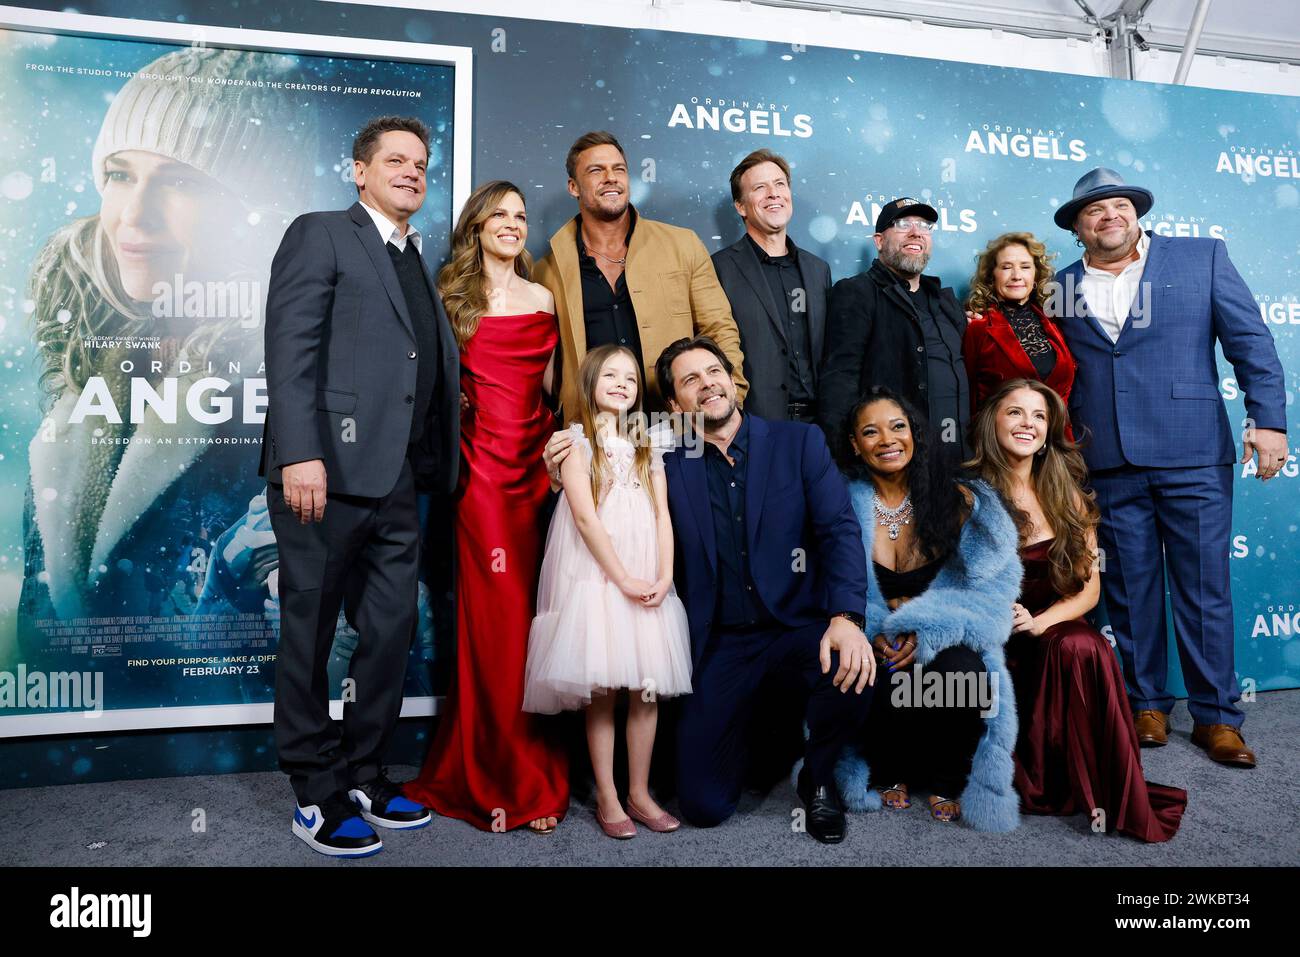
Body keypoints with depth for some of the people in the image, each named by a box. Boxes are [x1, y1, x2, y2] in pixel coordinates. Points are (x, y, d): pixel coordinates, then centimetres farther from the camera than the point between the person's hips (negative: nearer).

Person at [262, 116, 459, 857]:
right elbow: (291, 348, -10)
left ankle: (365, 775, 26)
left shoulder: (420, 262, 22)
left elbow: (431, 371, 16)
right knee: (310, 636, 4)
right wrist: (299, 454, -20)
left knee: (391, 635, 11)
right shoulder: (321, 235, 2)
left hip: (396, 480, 7)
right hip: (327, 470, -7)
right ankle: (317, 796, 17)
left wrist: (437, 467, 5)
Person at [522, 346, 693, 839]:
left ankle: (639, 792, 14)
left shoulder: (647, 445, 16)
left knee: (648, 688, 2)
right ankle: (607, 798, 8)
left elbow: (662, 515, 9)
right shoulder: (576, 441, 2)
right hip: (597, 577, -4)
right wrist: (623, 579, -13)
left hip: (648, 581, 4)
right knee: (601, 691, -2)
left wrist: (664, 577, -5)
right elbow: (585, 516, -8)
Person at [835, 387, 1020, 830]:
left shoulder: (957, 500, 1)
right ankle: (888, 773, 4)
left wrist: (927, 631, -21)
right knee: (876, 684, -32)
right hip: (872, 655, 0)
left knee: (962, 671, -32)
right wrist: (871, 635, -23)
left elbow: (989, 585, -5)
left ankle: (947, 783, -1)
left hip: (943, 647, 0)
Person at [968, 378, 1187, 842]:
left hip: (1055, 633, 2)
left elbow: (1089, 588, 5)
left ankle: (1103, 792, -21)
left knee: (1081, 648, -32)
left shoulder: (1067, 497, 8)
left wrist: (1040, 622, -15)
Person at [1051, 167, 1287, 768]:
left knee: (1204, 588, 3)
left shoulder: (1201, 258, 7)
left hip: (1192, 455, -1)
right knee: (1130, 591, 8)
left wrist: (1268, 418, -6)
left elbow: (1250, 340, 2)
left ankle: (1216, 717, 15)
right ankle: (1147, 706, 21)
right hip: (1108, 467, 2)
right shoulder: (1062, 288, 10)